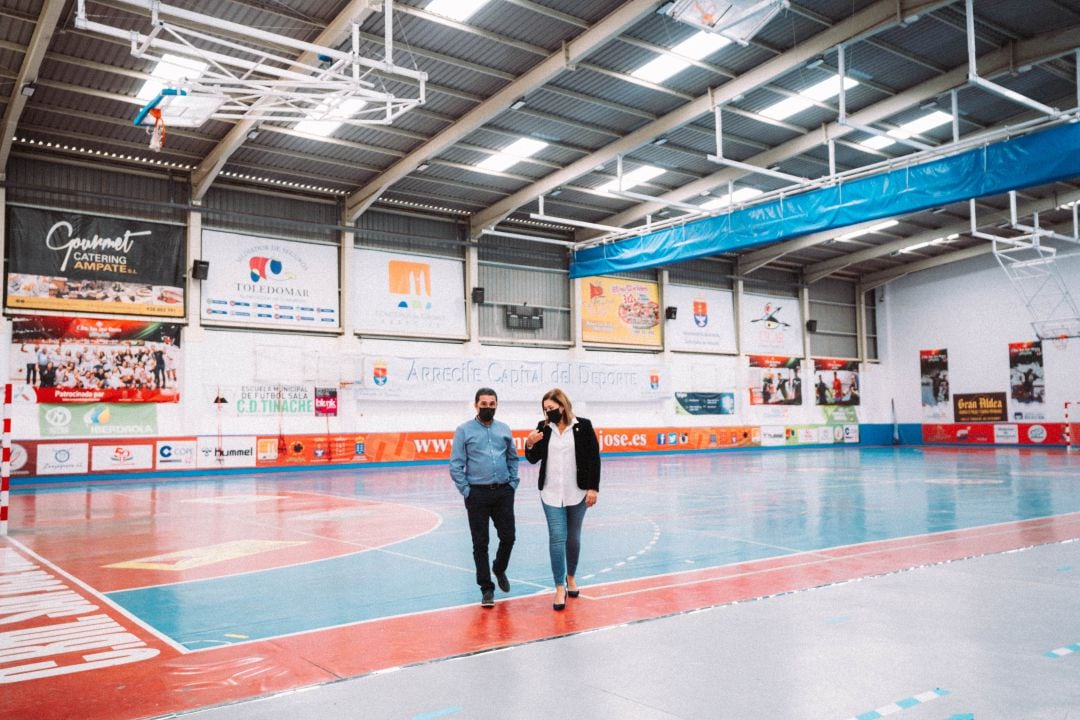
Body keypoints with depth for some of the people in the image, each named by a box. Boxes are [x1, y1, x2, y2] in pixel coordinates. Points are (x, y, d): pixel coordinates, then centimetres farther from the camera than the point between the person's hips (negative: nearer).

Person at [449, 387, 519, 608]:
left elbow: (512, 458, 15)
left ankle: (499, 569, 36)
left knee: (508, 537, 6)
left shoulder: (504, 429, 9)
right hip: (477, 493, -3)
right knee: (480, 543, 3)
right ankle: (487, 589, 14)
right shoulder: (464, 430, -2)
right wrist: (466, 490, -7)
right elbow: (456, 465, -3)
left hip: (503, 492, 3)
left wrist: (513, 483, 6)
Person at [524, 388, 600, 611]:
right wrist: (530, 444, -14)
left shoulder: (583, 426, -5)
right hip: (551, 493, 1)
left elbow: (594, 458, -4)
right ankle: (560, 587, 2)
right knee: (557, 538, -4)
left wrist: (593, 488, -8)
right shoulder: (543, 427, 3)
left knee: (573, 538, 13)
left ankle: (571, 577, 34)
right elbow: (534, 459, 7)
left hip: (577, 493, -1)